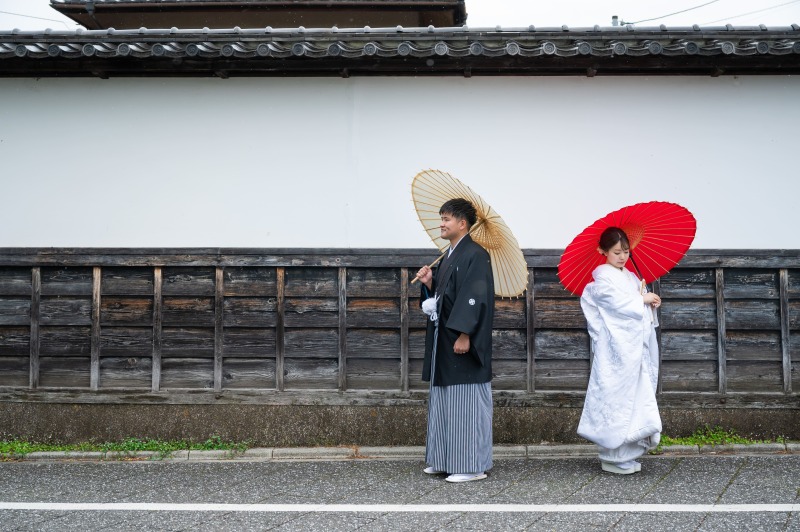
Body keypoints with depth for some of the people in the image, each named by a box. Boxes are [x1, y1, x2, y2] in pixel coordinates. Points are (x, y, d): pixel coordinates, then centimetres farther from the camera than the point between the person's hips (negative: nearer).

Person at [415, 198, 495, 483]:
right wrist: (429, 283, 3)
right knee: (444, 399, 13)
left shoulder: (475, 255, -12)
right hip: (443, 340, 9)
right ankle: (444, 459, 21)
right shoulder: (448, 256, 16)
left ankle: (472, 465, 3)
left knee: (466, 400, -4)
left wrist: (465, 334, -23)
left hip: (462, 341, -9)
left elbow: (476, 298, -19)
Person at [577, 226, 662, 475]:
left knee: (637, 396, 8)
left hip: (636, 347, 8)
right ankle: (613, 457, 0)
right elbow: (617, 303, -18)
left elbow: (643, 312, 18)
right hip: (616, 348, -8)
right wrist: (643, 300, -7)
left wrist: (652, 305, -2)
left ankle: (625, 453, 15)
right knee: (617, 397, -7)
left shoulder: (631, 277, 17)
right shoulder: (603, 278, -7)